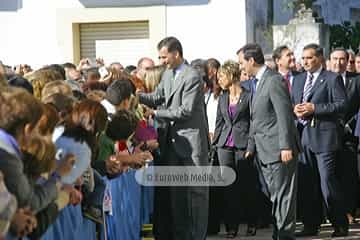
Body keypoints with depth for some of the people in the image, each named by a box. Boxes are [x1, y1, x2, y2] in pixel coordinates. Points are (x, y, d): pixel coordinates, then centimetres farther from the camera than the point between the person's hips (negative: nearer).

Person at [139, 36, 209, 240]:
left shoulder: (192, 77, -16)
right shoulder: (168, 75, 11)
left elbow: (186, 110, -20)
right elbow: (157, 97, 16)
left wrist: (155, 113, -17)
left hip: (192, 139, -8)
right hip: (174, 139, 8)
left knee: (195, 190, 0)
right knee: (174, 189, 11)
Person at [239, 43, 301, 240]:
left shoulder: (274, 81, -13)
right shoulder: (256, 83, 17)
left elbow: (284, 115, -18)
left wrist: (286, 147, -21)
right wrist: (251, 146, 18)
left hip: (279, 150, -9)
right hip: (265, 150, 9)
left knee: (283, 195, -5)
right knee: (275, 196, 13)